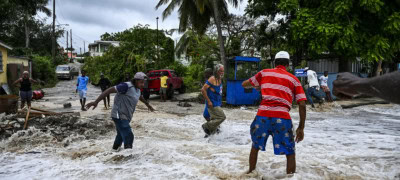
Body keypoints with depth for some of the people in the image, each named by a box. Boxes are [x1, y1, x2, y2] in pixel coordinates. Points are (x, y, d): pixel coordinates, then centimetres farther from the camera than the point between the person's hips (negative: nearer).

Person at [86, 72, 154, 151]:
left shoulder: (137, 89, 8)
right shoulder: (126, 86, -20)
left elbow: (140, 97, 30)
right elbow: (110, 90, -24)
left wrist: (148, 105, 47)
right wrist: (96, 102, -30)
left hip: (126, 117, 9)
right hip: (119, 116, -9)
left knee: (121, 135, 24)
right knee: (128, 137, -16)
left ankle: (115, 150, 46)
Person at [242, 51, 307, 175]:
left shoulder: (264, 73, 15)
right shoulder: (294, 79, 14)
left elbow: (244, 85, 26)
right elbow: (302, 105, 7)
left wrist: (256, 85, 45)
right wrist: (301, 128, 12)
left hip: (263, 115, 2)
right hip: (282, 118, -2)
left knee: (255, 146, 25)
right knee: (290, 153, 13)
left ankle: (251, 172, 38)